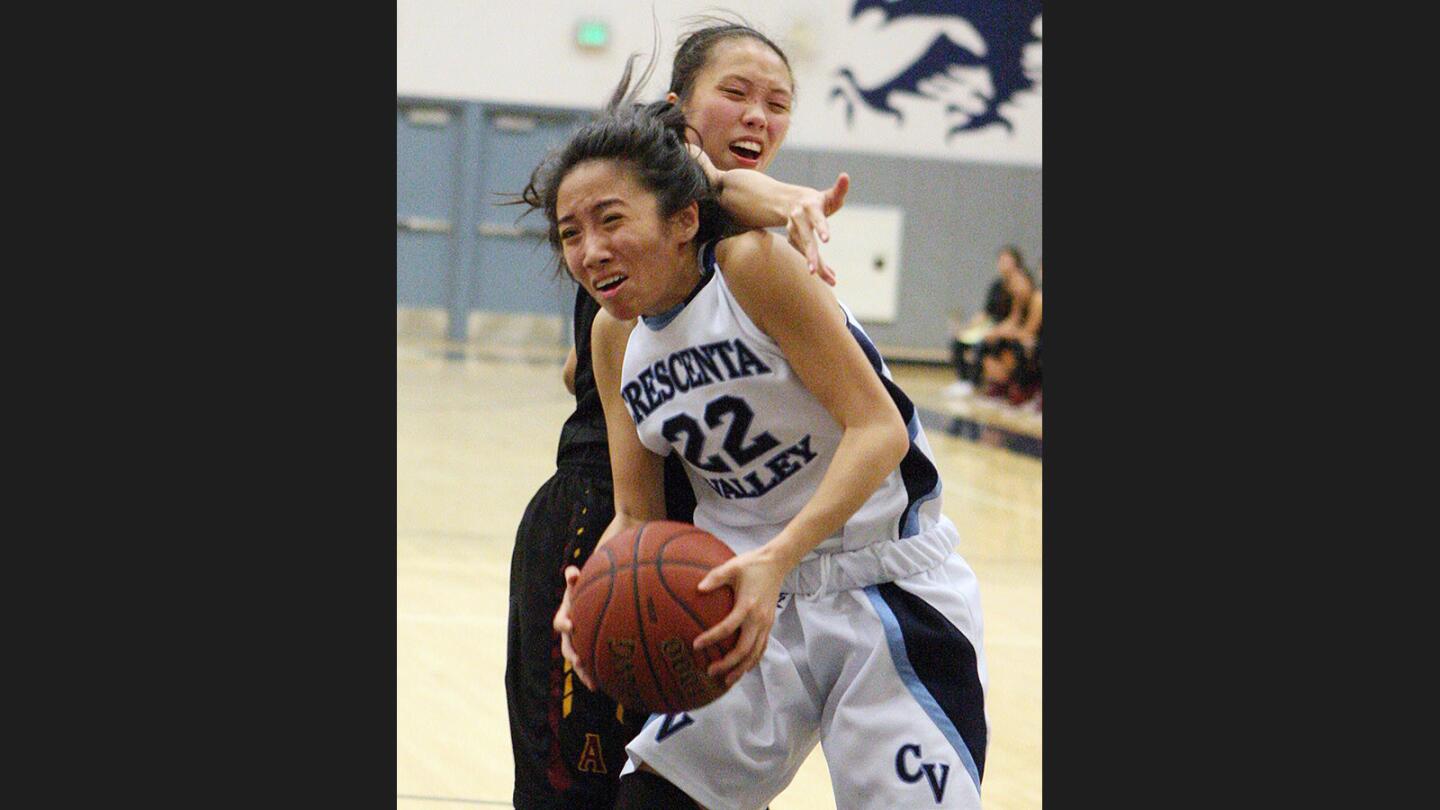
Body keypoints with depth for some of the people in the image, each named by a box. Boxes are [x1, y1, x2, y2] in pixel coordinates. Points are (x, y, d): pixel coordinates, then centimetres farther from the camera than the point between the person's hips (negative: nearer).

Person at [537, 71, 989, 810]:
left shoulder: (754, 265, -18)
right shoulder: (616, 337, 2)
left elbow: (879, 429, -23)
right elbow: (638, 517, 6)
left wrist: (779, 557, -34)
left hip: (885, 590, -6)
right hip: (753, 599, 6)